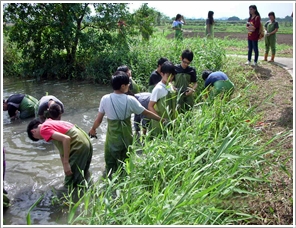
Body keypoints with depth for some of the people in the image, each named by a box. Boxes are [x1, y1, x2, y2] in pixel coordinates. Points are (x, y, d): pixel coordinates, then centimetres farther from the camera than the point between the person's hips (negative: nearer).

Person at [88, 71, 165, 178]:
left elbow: (99, 119, -3)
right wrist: (162, 119, 9)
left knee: (111, 165, 16)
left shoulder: (105, 99, -11)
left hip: (112, 138, 1)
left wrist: (93, 129, 17)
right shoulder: (130, 100, -13)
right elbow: (146, 113, -5)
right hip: (126, 138, 0)